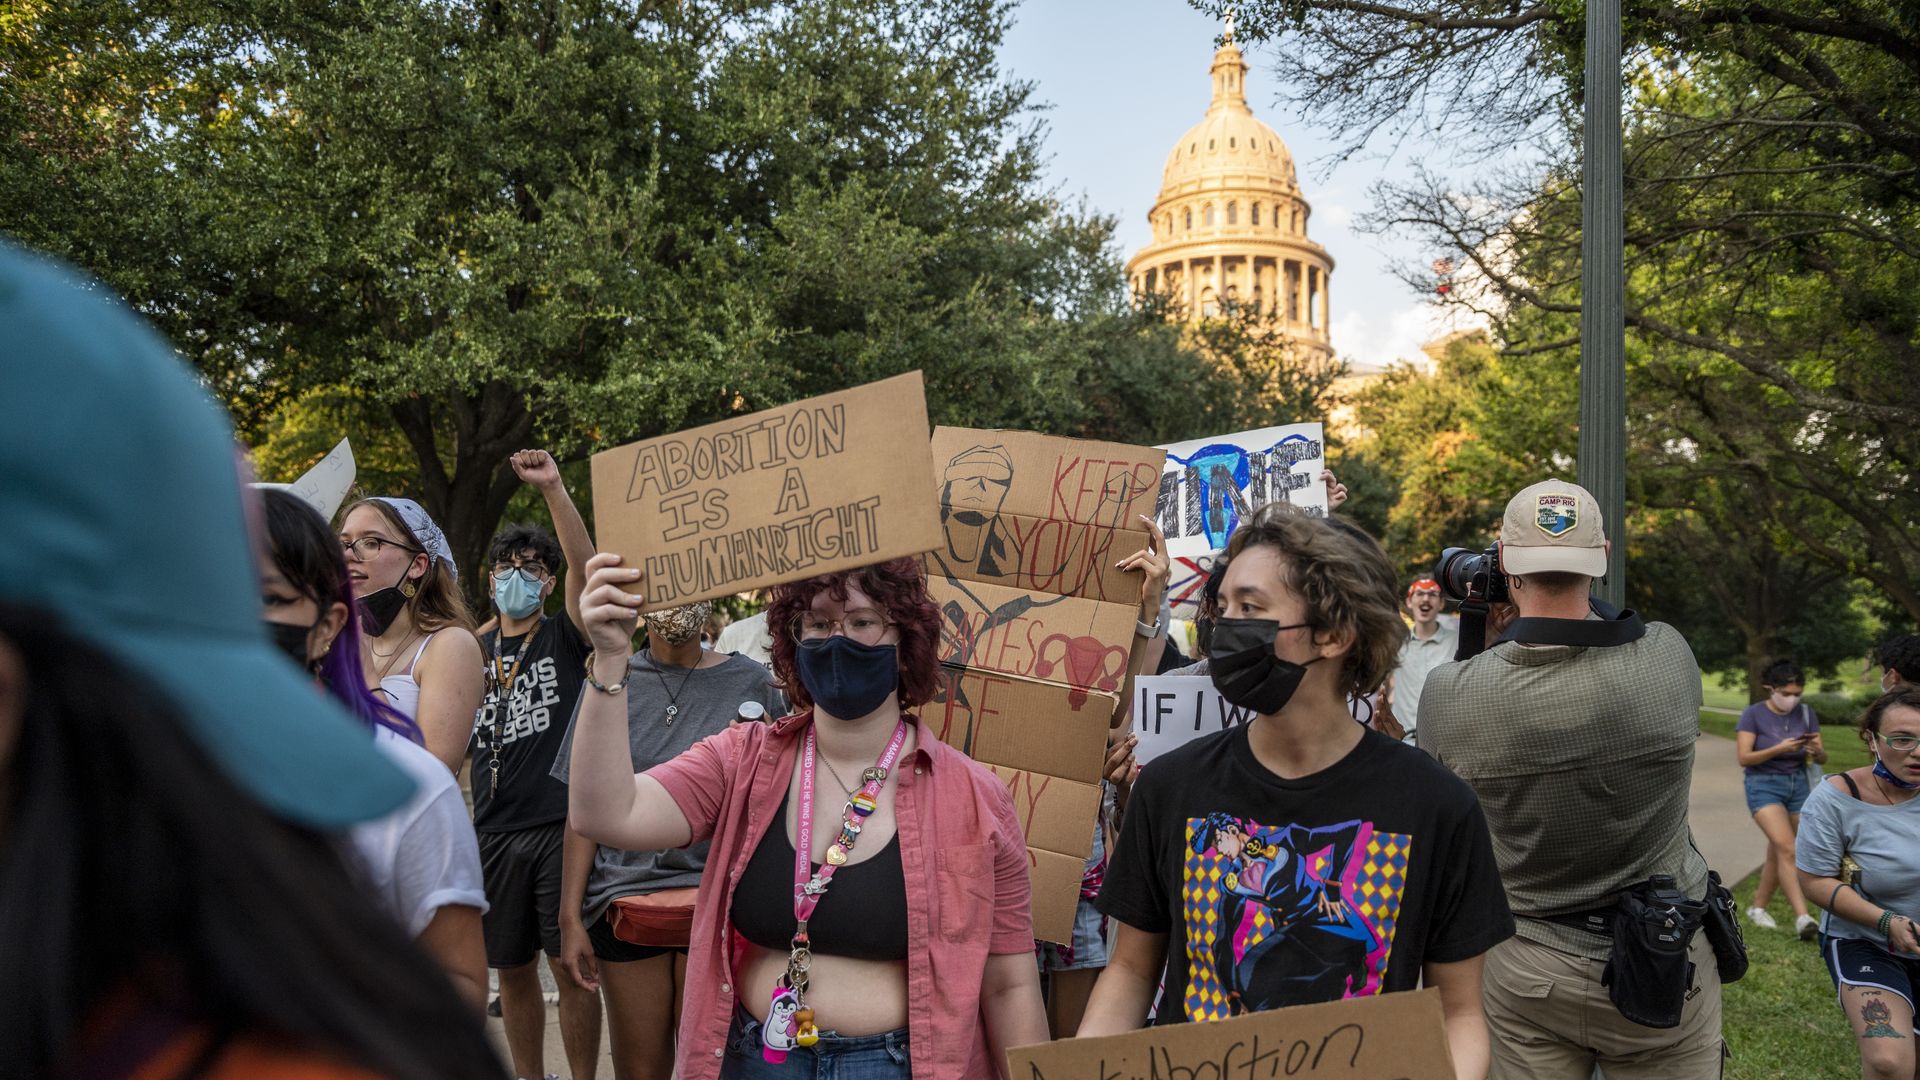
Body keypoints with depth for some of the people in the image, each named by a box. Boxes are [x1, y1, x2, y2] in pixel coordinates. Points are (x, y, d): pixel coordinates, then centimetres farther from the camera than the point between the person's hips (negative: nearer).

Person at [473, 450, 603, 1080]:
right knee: (512, 970, 13)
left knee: (572, 966, -1)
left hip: (562, 823, -4)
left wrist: (553, 489, -28)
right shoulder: (473, 653, 12)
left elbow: (585, 566, -18)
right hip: (495, 831, 4)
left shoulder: (566, 638, 0)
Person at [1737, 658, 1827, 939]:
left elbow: (1822, 759, 6)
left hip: (1799, 784, 4)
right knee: (1787, 848, -18)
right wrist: (1779, 749, -25)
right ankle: (1802, 917, -24)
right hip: (1764, 784, -4)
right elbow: (1744, 757, -13)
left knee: (1776, 852, 9)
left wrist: (1817, 750, -18)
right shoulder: (1753, 714, -6)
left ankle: (1758, 908, 25)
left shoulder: (1805, 713, 4)